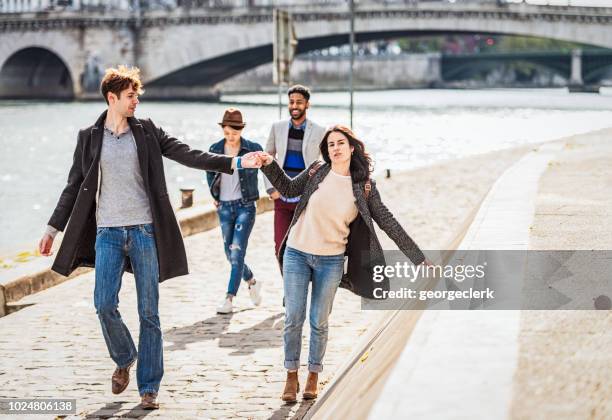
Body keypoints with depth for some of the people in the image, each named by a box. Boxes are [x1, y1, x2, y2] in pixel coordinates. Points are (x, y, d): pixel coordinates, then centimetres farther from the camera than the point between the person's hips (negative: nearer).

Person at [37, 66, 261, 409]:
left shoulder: (147, 132, 5)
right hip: (108, 233, 0)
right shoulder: (90, 137, 6)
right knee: (105, 305, -8)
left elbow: (189, 155, 0)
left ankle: (149, 387, 7)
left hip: (145, 231, 0)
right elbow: (75, 187, 11)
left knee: (149, 312, 1)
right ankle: (124, 359, 21)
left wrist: (235, 162, -10)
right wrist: (53, 228, 10)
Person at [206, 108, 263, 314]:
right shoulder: (215, 149, 2)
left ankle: (229, 298, -13)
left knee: (237, 251, -13)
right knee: (230, 254, 10)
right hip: (224, 207, 4)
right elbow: (209, 173, 18)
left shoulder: (253, 149, -8)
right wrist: (215, 197, 14)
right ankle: (252, 282, 36)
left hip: (245, 206, -4)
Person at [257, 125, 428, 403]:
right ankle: (291, 377, 15)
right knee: (293, 318, 1)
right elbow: (289, 189, 16)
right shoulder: (317, 172, -2)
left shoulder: (364, 187, -4)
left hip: (331, 261, -1)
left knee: (319, 322, 7)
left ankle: (313, 377, 23)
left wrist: (418, 258, -1)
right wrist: (270, 165, 0)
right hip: (296, 254, 1)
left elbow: (388, 223, 0)